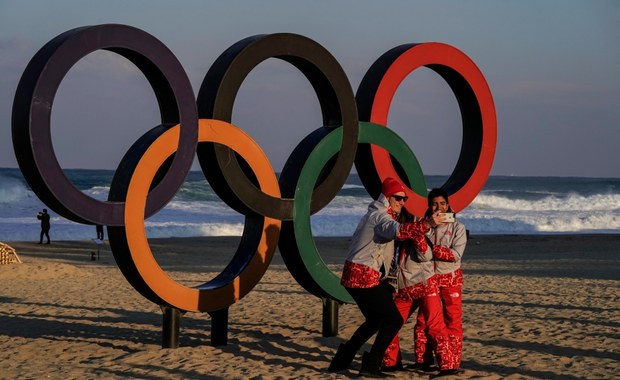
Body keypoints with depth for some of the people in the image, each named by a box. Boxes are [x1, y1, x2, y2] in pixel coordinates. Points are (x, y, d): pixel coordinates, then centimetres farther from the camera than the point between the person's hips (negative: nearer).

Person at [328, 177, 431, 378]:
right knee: (394, 320, -6)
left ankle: (341, 360, 22)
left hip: (355, 276, 10)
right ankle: (371, 365, -8)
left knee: (375, 320, 23)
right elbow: (398, 231, -36)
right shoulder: (380, 216, -14)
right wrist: (427, 224, -44)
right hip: (364, 277, -10)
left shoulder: (375, 214, 20)